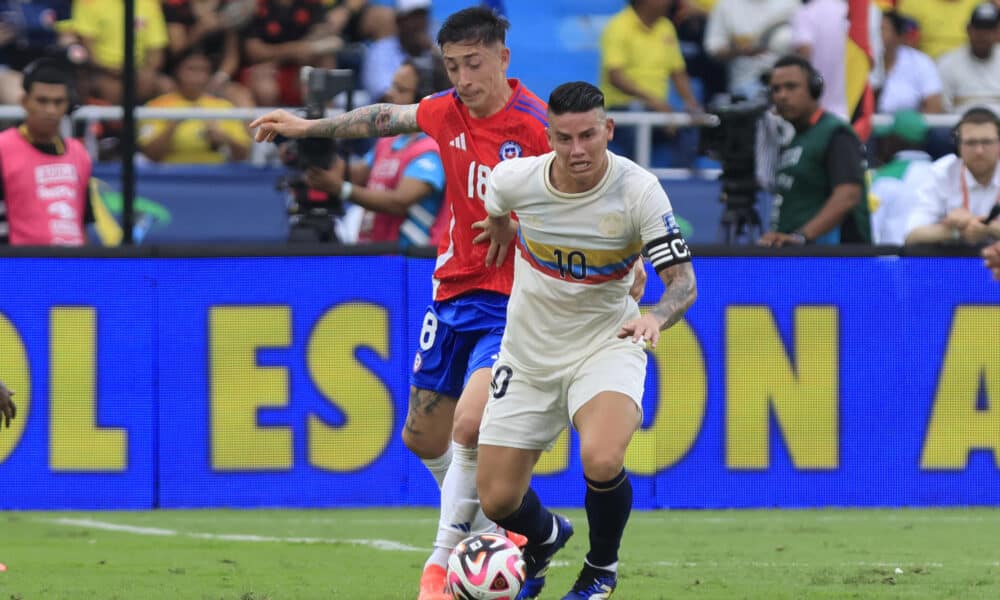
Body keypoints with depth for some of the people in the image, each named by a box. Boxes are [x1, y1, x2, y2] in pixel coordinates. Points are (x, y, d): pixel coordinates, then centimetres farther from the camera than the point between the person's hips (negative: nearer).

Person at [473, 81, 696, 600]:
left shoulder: (639, 191, -21)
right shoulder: (515, 179, -14)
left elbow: (681, 281, -21)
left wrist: (657, 317, -40)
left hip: (606, 343, -3)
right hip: (528, 351, 3)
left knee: (601, 460, -32)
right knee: (498, 501, 1)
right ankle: (545, 538, 41)